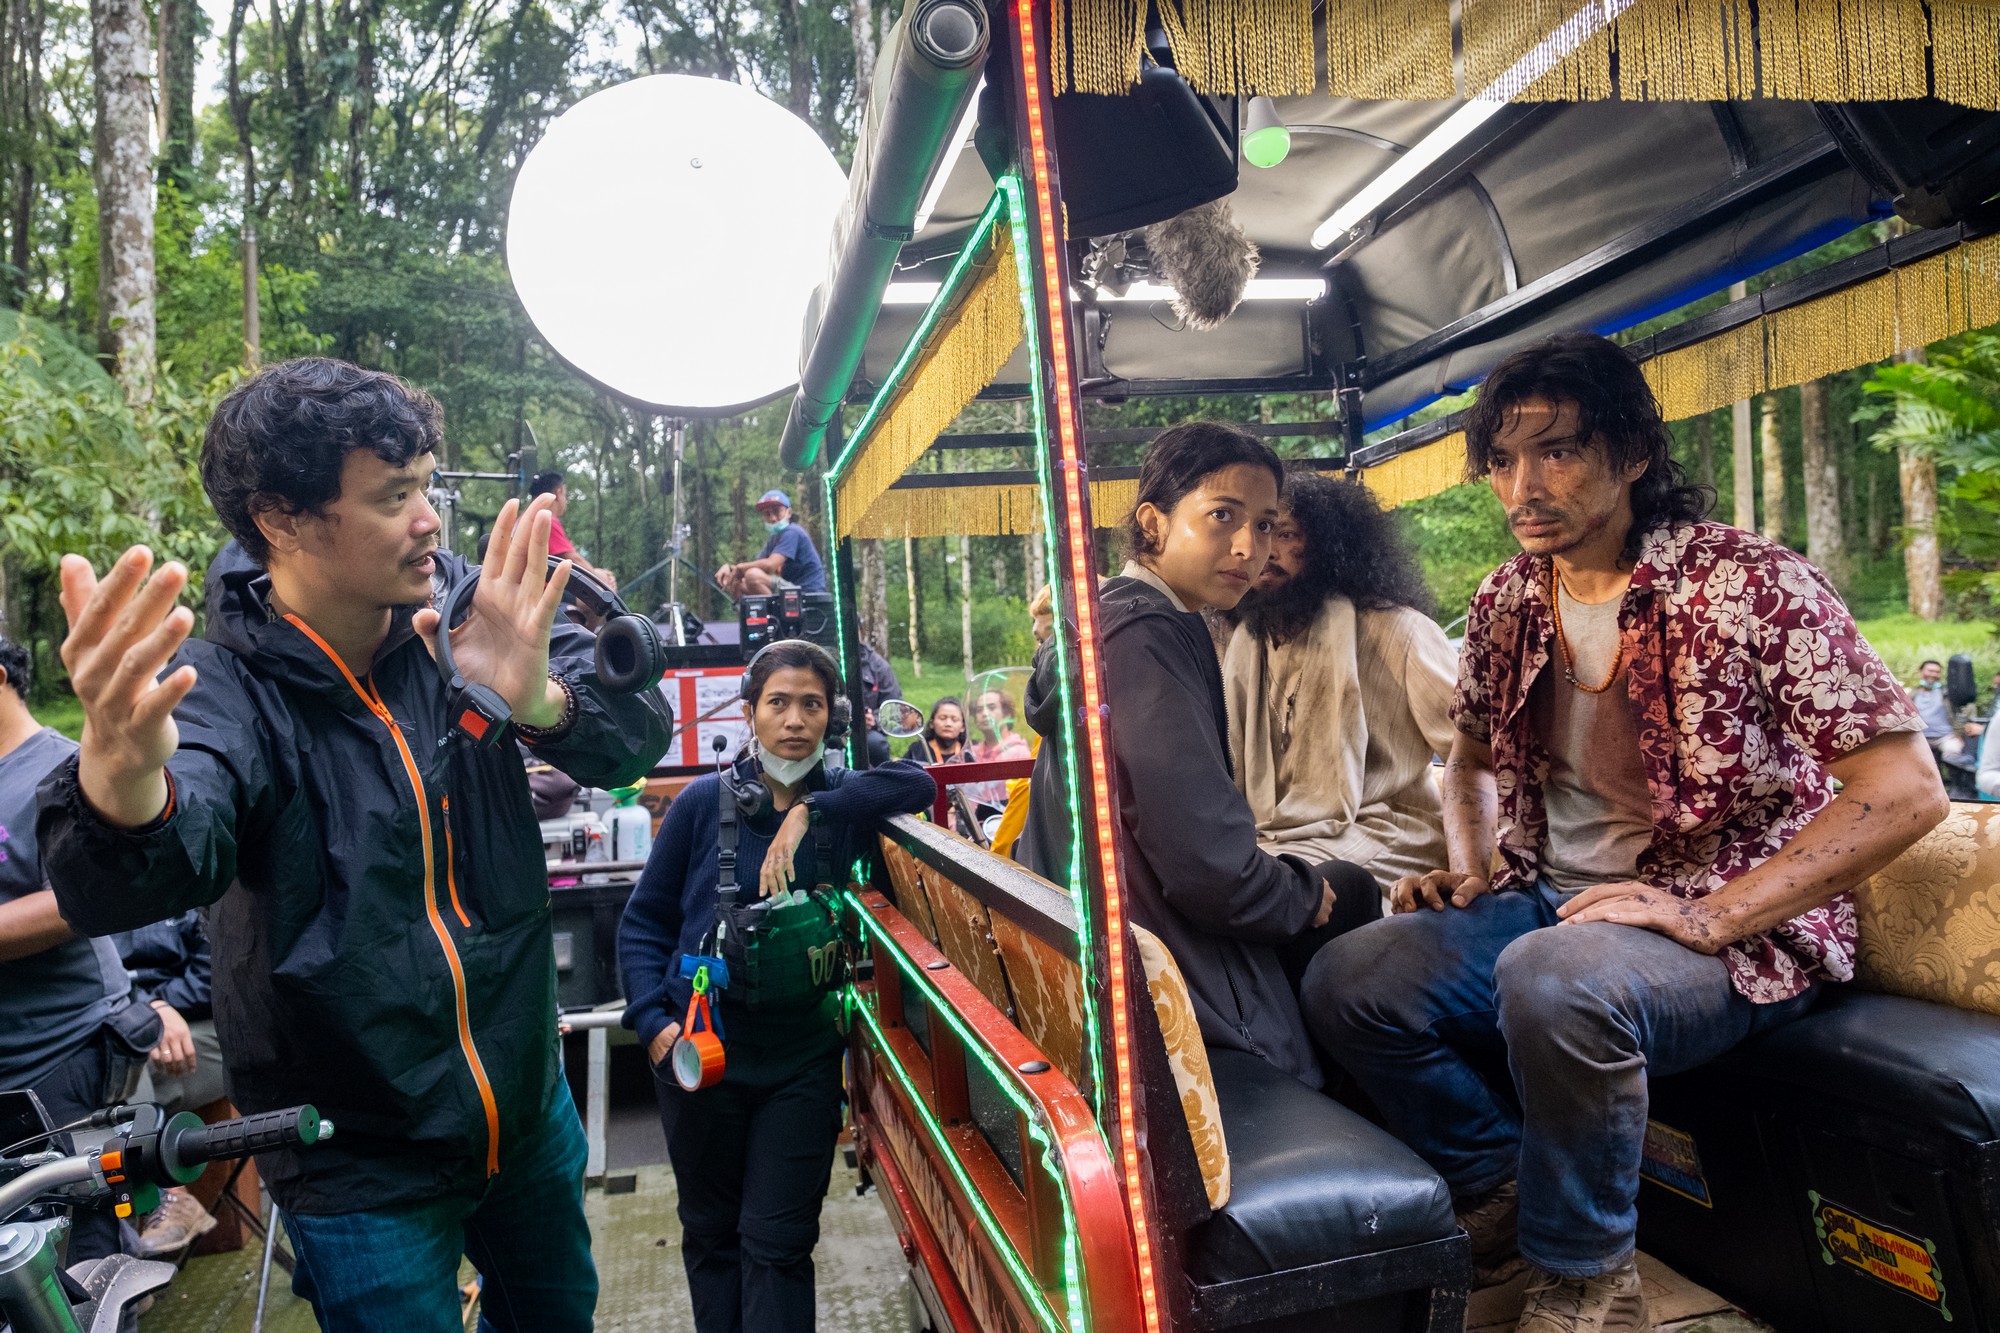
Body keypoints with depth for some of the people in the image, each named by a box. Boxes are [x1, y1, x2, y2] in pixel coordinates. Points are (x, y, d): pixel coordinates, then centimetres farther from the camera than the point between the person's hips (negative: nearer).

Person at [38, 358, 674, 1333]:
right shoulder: (222, 686, -21)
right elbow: (142, 877, -39)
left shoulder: (462, 612, -11)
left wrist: (538, 699, -40)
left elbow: (635, 736, -18)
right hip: (362, 1168, -4)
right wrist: (123, 782, -62)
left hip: (529, 1107, 4)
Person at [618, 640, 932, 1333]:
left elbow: (915, 783, -20)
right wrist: (653, 1019, -10)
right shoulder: (705, 801, -5)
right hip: (701, 1049, 1)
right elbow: (644, 921, 1)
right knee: (710, 1232, 18)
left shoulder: (842, 800, -2)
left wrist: (811, 811, -24)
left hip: (803, 1056, 0)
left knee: (778, 1243, 4)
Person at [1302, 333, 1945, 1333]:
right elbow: (1475, 759, 21)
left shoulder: (1750, 584, -16)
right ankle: (1508, 1191, 9)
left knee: (1553, 978, -37)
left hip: (1738, 929, -6)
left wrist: (1706, 918, -24)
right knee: (1346, 979, -14)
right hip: (1548, 902, 6)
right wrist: (1468, 873, 2)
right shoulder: (1507, 601, 4)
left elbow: (1906, 792, -18)